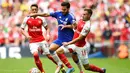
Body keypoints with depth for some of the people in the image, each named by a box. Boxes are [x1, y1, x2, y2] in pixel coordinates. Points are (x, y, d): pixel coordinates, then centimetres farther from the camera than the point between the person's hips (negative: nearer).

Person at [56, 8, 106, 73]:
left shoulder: (86, 26, -25)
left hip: (80, 47, -8)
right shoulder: (81, 20, 1)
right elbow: (75, 26, 22)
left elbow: (79, 38, -24)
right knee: (58, 52, -5)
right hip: (74, 44, 8)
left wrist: (68, 43, -23)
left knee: (86, 67, 2)